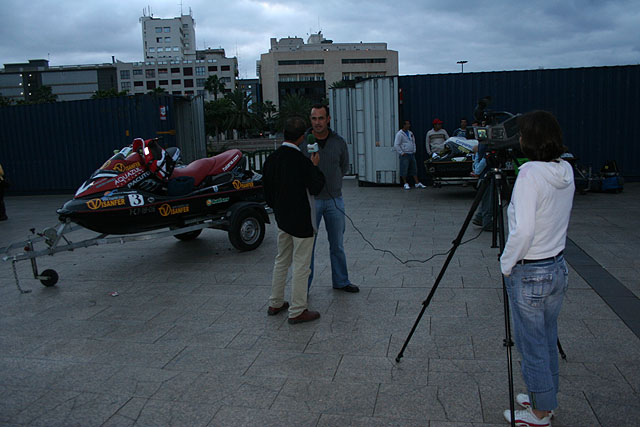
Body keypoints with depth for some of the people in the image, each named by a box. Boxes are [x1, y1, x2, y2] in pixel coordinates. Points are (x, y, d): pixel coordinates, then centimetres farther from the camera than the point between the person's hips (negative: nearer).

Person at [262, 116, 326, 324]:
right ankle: (297, 311, 11)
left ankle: (275, 303, 30)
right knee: (301, 265, 2)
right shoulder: (301, 160, -22)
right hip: (301, 221, -7)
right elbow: (316, 187, -13)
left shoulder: (271, 159, 0)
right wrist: (315, 166, -2)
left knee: (282, 260, 20)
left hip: (282, 219, 7)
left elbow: (267, 193, 8)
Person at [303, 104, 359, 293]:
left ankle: (340, 281, 28)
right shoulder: (303, 142, -6)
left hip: (334, 200, 3)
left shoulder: (339, 142, 3)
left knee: (337, 244, 13)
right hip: (311, 200, -3)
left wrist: (331, 181, 11)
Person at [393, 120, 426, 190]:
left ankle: (417, 183, 11)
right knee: (404, 170, -4)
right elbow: (396, 145, -12)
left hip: (412, 154, 7)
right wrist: (402, 153, -14)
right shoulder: (399, 134, -7)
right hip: (404, 155, -7)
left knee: (414, 169, 7)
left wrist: (414, 151, 15)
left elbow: (413, 142, 26)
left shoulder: (410, 133, 14)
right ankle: (406, 184, 7)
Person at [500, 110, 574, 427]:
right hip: (558, 267, 8)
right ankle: (545, 400, 38)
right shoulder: (566, 171, 2)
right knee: (548, 341, 21)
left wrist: (506, 264, -14)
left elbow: (523, 230, -27)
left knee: (532, 345, 8)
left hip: (528, 273, -8)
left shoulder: (530, 173, -22)